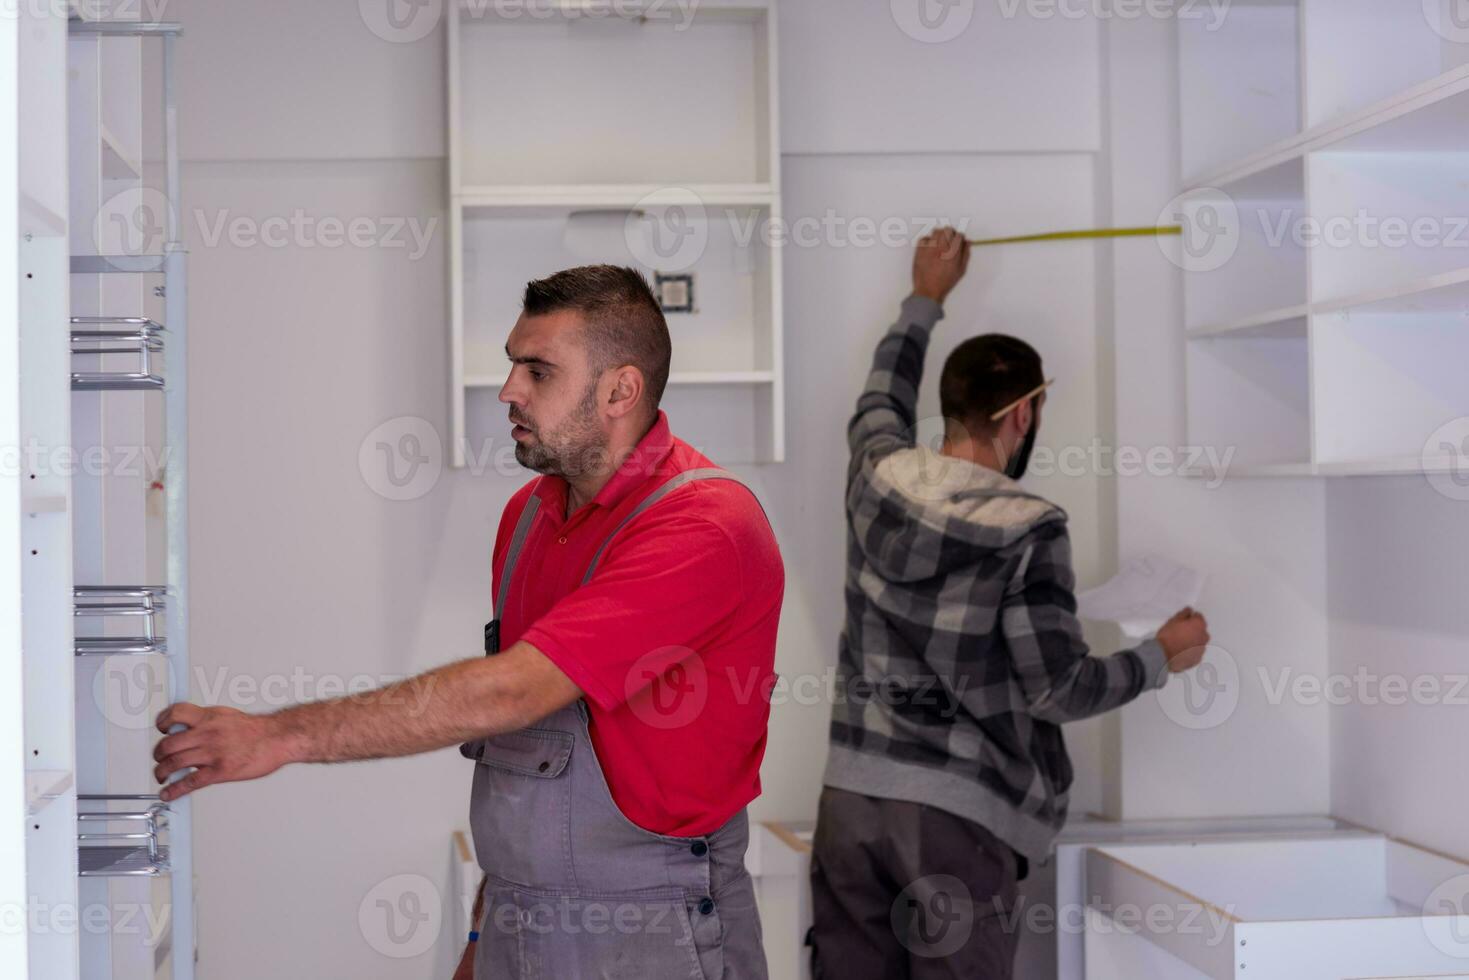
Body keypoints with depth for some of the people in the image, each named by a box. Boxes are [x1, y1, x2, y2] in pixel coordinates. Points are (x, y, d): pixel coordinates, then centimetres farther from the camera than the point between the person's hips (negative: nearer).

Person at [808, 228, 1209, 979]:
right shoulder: (1029, 529, -12)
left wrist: (926, 299, 42)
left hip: (852, 793, 5)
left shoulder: (879, 476, 3)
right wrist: (1162, 657, 6)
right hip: (954, 811, -5)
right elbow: (1059, 690, -10)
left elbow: (884, 394, 27)